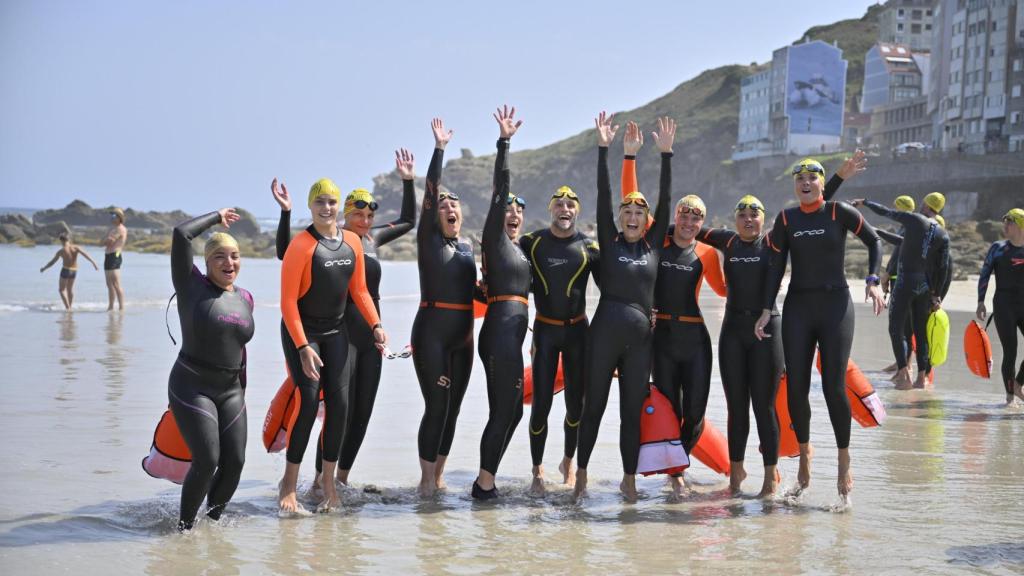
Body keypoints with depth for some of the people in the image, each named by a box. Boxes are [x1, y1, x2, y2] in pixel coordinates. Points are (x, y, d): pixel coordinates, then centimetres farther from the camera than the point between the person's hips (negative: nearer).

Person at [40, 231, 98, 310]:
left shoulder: (61, 251, -12)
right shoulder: (76, 247, -7)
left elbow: (52, 262, -4)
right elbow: (85, 254, -17)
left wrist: (44, 268, 10)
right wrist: (93, 263, -18)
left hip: (65, 270, -5)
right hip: (74, 270, 5)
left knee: (61, 290, 8)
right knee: (70, 289, 21)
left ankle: (67, 307, -7)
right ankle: (70, 307, 25)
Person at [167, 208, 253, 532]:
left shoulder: (245, 298, 9)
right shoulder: (192, 286, -6)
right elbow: (181, 234, -16)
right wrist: (216, 217, -3)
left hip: (230, 391, 6)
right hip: (192, 388, -6)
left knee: (235, 462, -1)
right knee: (207, 460, -15)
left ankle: (214, 518, 19)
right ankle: (185, 526, 2)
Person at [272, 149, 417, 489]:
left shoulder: (372, 238, 11)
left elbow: (408, 221, 25)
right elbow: (286, 252, -16)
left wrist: (408, 181, 19)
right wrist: (286, 212, -25)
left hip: (371, 333, 7)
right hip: (342, 332, -7)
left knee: (363, 410, 7)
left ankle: (342, 476, 18)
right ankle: (320, 479, -3)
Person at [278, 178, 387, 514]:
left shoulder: (353, 242, 2)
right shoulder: (301, 245, -16)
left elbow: (359, 290, 10)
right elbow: (288, 301, -16)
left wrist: (375, 325, -3)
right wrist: (302, 347, -22)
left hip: (335, 332, 6)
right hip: (301, 332, -5)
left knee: (339, 404, -1)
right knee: (309, 402, -14)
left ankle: (329, 484, 9)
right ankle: (289, 483, -1)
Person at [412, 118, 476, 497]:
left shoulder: (466, 249, 15)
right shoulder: (428, 240, -2)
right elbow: (430, 194, -11)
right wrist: (439, 148, -13)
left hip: (462, 334, 6)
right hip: (432, 330, -6)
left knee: (453, 407, 8)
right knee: (436, 406, -9)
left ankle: (438, 476, 17)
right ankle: (426, 480, 0)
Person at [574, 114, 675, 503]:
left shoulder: (654, 245, 10)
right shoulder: (609, 242, 5)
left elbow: (665, 200, 5)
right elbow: (603, 196, -2)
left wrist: (666, 153, 0)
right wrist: (603, 148, -8)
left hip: (639, 338, 2)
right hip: (604, 334, -2)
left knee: (632, 412, 7)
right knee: (593, 407, 4)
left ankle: (629, 479, 15)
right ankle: (581, 473, 14)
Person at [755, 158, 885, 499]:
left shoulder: (840, 212, -2)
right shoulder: (786, 219, 5)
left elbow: (874, 242, 7)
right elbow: (776, 266, 6)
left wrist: (873, 281, -6)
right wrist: (767, 310, 0)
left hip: (835, 305, -3)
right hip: (798, 307, 3)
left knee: (834, 387, -7)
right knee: (796, 387, 2)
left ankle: (844, 460, 8)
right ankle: (804, 451, 22)